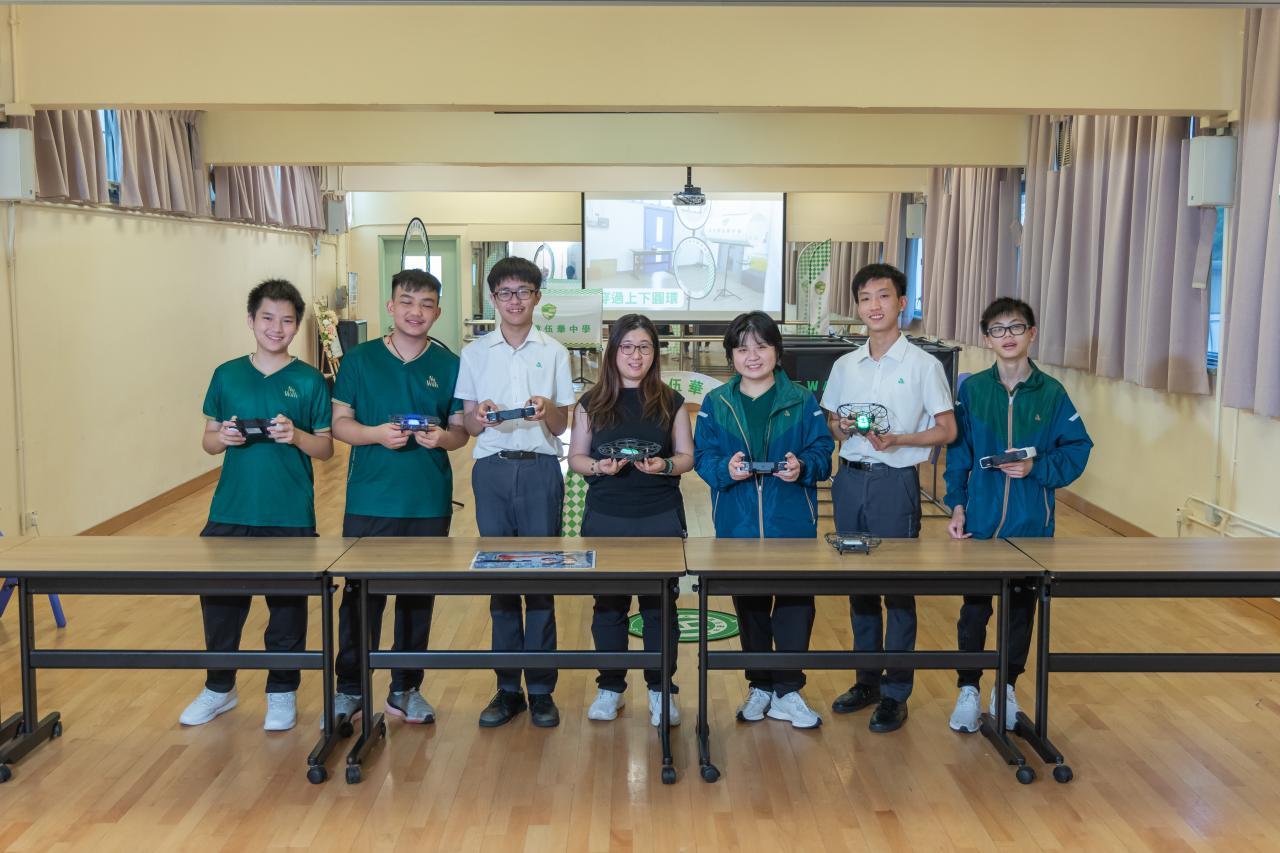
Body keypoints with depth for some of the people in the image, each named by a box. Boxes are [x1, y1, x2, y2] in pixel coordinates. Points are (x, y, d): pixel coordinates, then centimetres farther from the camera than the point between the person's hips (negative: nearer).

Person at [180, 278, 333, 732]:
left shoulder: (310, 381, 0)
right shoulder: (226, 375, 7)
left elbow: (326, 448, 1)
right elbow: (208, 441, 10)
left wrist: (296, 436, -18)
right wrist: (224, 436, -12)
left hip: (290, 516, -2)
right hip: (230, 511, 2)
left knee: (287, 605, 6)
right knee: (219, 599, 8)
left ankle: (282, 692, 23)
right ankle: (219, 687, 28)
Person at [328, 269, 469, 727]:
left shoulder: (448, 365, 5)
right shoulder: (360, 360, 2)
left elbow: (460, 429, 7)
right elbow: (340, 422, 2)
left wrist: (441, 438, -15)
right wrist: (378, 434, -16)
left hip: (430, 501, 1)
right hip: (370, 499, -1)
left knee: (418, 596, 10)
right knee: (360, 593, 2)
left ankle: (406, 689, 24)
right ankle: (350, 688, 17)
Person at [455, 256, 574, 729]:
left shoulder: (554, 352, 7)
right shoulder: (474, 353, 9)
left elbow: (561, 426, 6)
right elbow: (468, 426, 9)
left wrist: (547, 409, -16)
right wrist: (479, 415, -14)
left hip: (540, 470, -1)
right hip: (492, 469, 1)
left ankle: (541, 688, 8)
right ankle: (508, 686, 13)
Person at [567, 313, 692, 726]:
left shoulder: (670, 402, 6)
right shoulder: (592, 402, 6)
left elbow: (687, 456, 6)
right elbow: (575, 457, 7)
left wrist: (664, 465, -15)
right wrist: (598, 467, -14)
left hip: (661, 518, 0)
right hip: (606, 518, 1)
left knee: (660, 604, 2)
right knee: (608, 604, 6)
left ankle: (661, 689, 14)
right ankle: (610, 687, 19)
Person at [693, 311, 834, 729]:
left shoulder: (801, 401, 3)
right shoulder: (715, 403, 6)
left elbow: (822, 452, 0)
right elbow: (702, 456, 1)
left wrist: (802, 467, -21)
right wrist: (725, 469, -20)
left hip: (792, 524, -1)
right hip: (738, 525, 2)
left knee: (795, 605, -3)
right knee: (749, 607, 12)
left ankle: (787, 690, 11)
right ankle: (759, 686, 26)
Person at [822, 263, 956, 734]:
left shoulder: (923, 365, -5)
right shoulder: (844, 366, 9)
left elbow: (947, 430, -4)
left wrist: (897, 440, -19)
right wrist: (842, 428, -7)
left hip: (895, 482, -5)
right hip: (850, 479, 5)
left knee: (899, 586, 1)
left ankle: (895, 693, 11)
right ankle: (866, 680, 25)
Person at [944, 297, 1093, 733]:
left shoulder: (1051, 393, -2)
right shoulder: (971, 390, -1)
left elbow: (1077, 450, 0)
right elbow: (958, 452, 2)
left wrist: (1036, 468, -15)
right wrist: (957, 505, -4)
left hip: (1032, 523, 1)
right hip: (980, 520, 0)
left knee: (1023, 606, 12)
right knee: (975, 607, 5)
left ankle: (1007, 686, 28)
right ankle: (968, 688, 20)